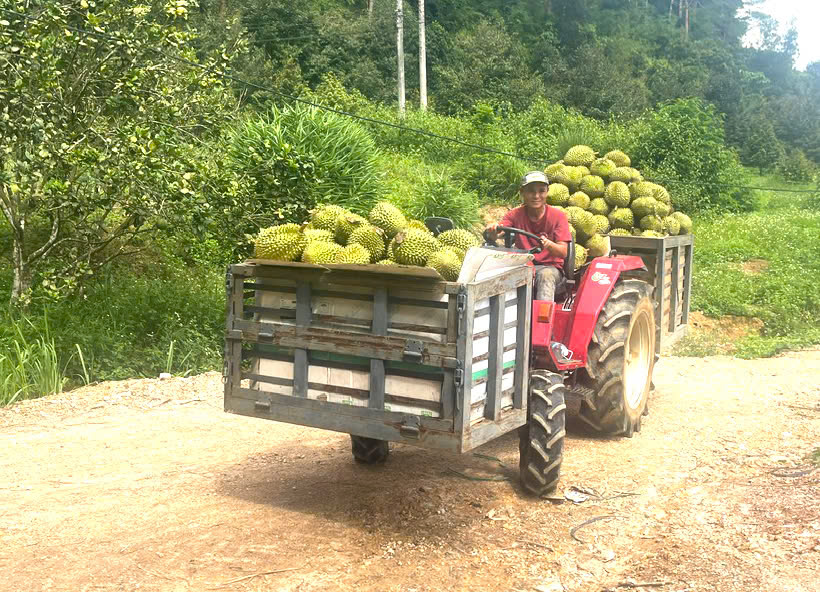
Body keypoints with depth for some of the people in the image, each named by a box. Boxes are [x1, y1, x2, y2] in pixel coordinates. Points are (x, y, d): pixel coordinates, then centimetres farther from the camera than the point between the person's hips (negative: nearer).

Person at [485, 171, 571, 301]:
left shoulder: (558, 216, -4)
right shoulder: (515, 214, 2)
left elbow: (563, 252, -14)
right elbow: (498, 233, -15)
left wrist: (548, 244, -36)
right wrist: (493, 231, -40)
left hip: (550, 266, -1)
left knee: (546, 275, -36)